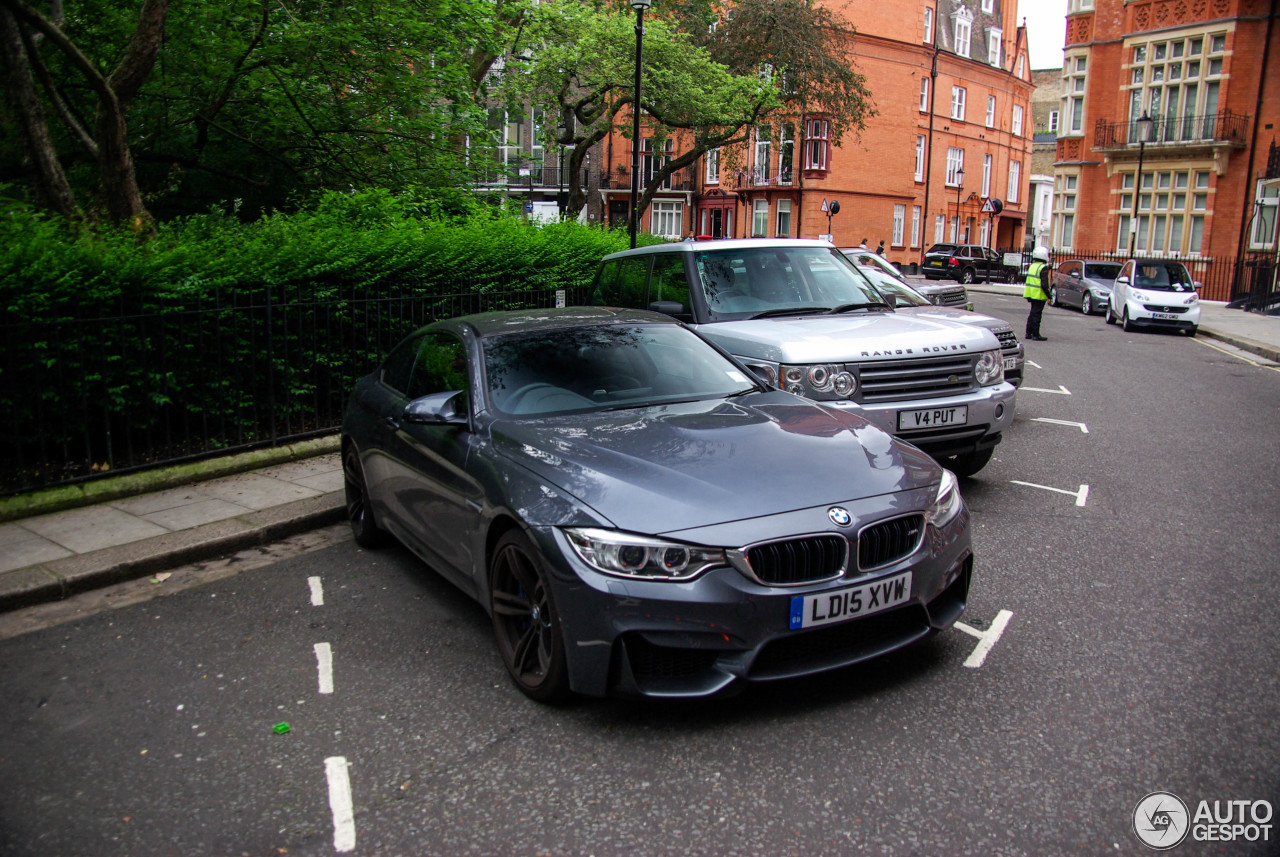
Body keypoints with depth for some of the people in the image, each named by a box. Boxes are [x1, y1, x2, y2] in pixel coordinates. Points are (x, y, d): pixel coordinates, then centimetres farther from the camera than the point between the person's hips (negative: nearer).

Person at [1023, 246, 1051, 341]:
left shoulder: (1032, 266, 11)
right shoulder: (1043, 268, -14)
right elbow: (1044, 284, -18)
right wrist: (1048, 295, -13)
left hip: (1031, 294, 8)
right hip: (1039, 295, -8)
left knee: (1032, 313, 16)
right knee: (1036, 314, -4)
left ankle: (1029, 333, 18)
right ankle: (1036, 335, 0)